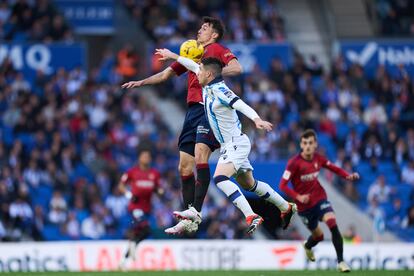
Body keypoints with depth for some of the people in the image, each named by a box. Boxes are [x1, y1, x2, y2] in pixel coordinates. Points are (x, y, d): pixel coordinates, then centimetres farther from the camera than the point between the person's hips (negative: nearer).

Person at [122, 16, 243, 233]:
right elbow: (166, 74, 34)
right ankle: (188, 219, 8)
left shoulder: (217, 49, 4)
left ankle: (195, 214, -32)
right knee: (184, 166, 4)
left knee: (200, 156, -25)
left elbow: (236, 68, -13)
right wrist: (140, 83, 28)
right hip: (193, 111, 8)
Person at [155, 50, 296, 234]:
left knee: (220, 178, -28)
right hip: (229, 145, 10)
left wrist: (256, 119, -51)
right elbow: (194, 66, 24)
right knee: (248, 184, 19)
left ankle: (252, 217, -36)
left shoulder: (219, 90, -19)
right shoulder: (209, 87, 6)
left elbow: (240, 105, -34)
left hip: (236, 143, -10)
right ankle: (286, 208, 32)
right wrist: (173, 56, 36)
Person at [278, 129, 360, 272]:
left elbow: (333, 168, 13)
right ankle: (308, 246, 51)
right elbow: (283, 185, -18)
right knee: (318, 235, 10)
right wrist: (298, 197, -31)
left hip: (319, 198, 2)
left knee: (332, 223, -23)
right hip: (304, 205, -2)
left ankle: (341, 262, -16)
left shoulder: (318, 158, -5)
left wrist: (348, 176, -4)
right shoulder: (294, 162, -19)